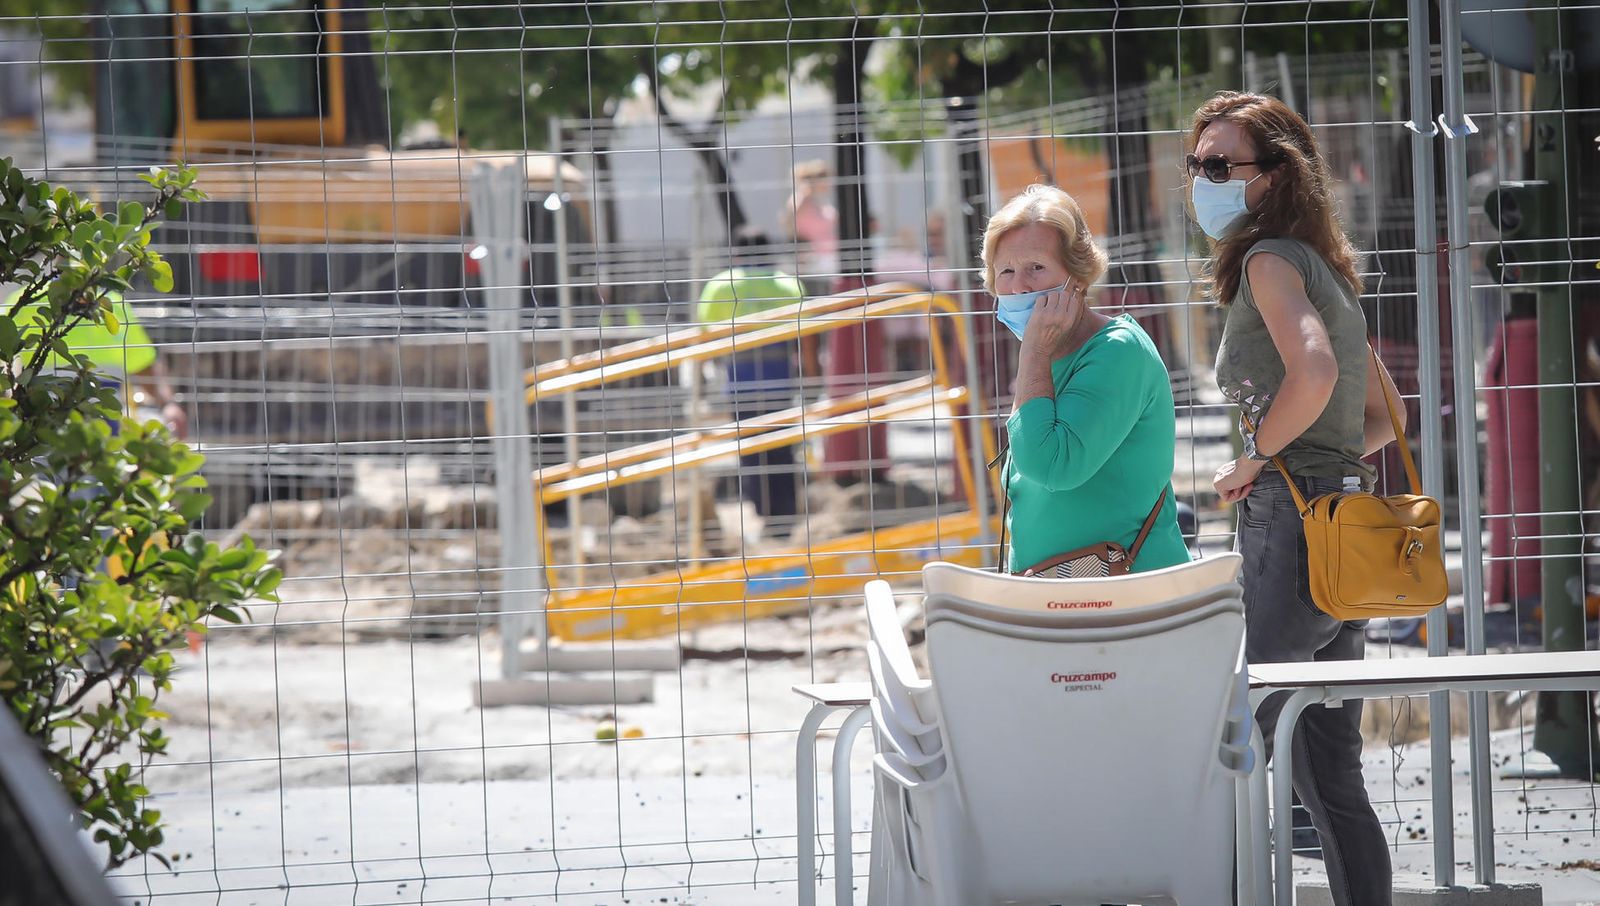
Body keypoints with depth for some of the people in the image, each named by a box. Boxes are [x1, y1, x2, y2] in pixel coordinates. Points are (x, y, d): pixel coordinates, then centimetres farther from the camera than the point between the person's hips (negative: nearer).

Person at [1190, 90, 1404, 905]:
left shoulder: (1270, 260, -9)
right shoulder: (1325, 268, 19)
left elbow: (1313, 373, -28)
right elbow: (1382, 417, 24)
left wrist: (1256, 459, -15)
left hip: (1291, 530, -10)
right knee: (1326, 770, 11)